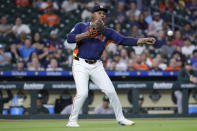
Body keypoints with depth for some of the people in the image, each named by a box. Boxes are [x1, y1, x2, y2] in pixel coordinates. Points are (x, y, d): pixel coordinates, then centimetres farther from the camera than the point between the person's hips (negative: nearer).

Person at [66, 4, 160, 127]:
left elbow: (124, 40, -2)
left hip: (96, 66, 4)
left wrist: (143, 40, -14)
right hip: (80, 64, -4)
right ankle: (72, 120, -2)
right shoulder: (81, 26, 2)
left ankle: (120, 118, 13)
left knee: (111, 91, -2)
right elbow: (69, 38, -11)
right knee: (82, 93, -18)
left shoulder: (108, 32, 8)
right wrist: (86, 35, -22)